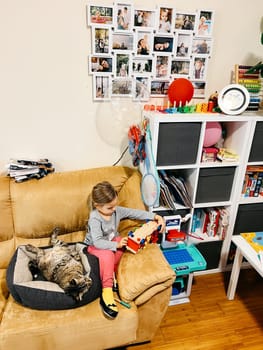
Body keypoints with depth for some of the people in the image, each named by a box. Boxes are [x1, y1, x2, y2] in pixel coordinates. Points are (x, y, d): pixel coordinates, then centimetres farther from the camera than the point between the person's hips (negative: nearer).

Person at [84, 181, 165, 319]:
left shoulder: (117, 210, -12)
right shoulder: (94, 219, -27)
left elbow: (135, 213, -10)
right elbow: (98, 242, -32)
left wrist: (156, 217, -18)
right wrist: (116, 244, -38)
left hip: (112, 242, 6)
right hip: (94, 247, -5)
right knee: (107, 254, -36)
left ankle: (110, 274, -19)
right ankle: (107, 290, -27)